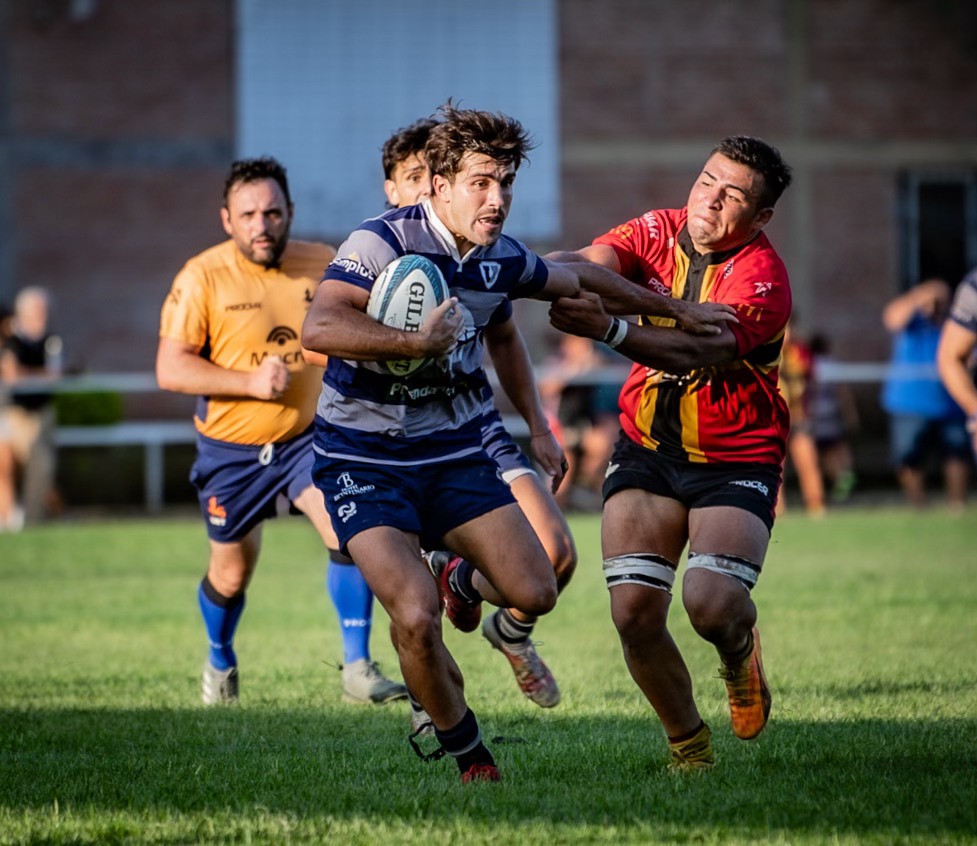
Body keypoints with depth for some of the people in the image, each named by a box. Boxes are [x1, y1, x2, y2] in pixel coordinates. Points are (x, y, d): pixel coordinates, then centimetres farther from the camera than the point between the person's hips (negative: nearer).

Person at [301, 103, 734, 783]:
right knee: (417, 619, -21)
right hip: (365, 461, -6)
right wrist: (420, 342, -38)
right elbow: (318, 328, -34)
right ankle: (468, 756, 3)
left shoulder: (502, 260, 0)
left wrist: (678, 310, 27)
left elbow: (581, 279, 21)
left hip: (455, 452, 6)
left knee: (535, 593, -4)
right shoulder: (382, 243, -20)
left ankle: (465, 585, 34)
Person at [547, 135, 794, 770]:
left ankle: (740, 648, 16)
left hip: (736, 462, -4)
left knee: (711, 604, -23)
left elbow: (701, 352, -34)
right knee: (635, 611, -9)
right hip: (648, 450, 4)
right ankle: (689, 743, 13)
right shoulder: (658, 231, -1)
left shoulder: (762, 277, -18)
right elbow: (594, 260, -16)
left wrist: (608, 329, -48)